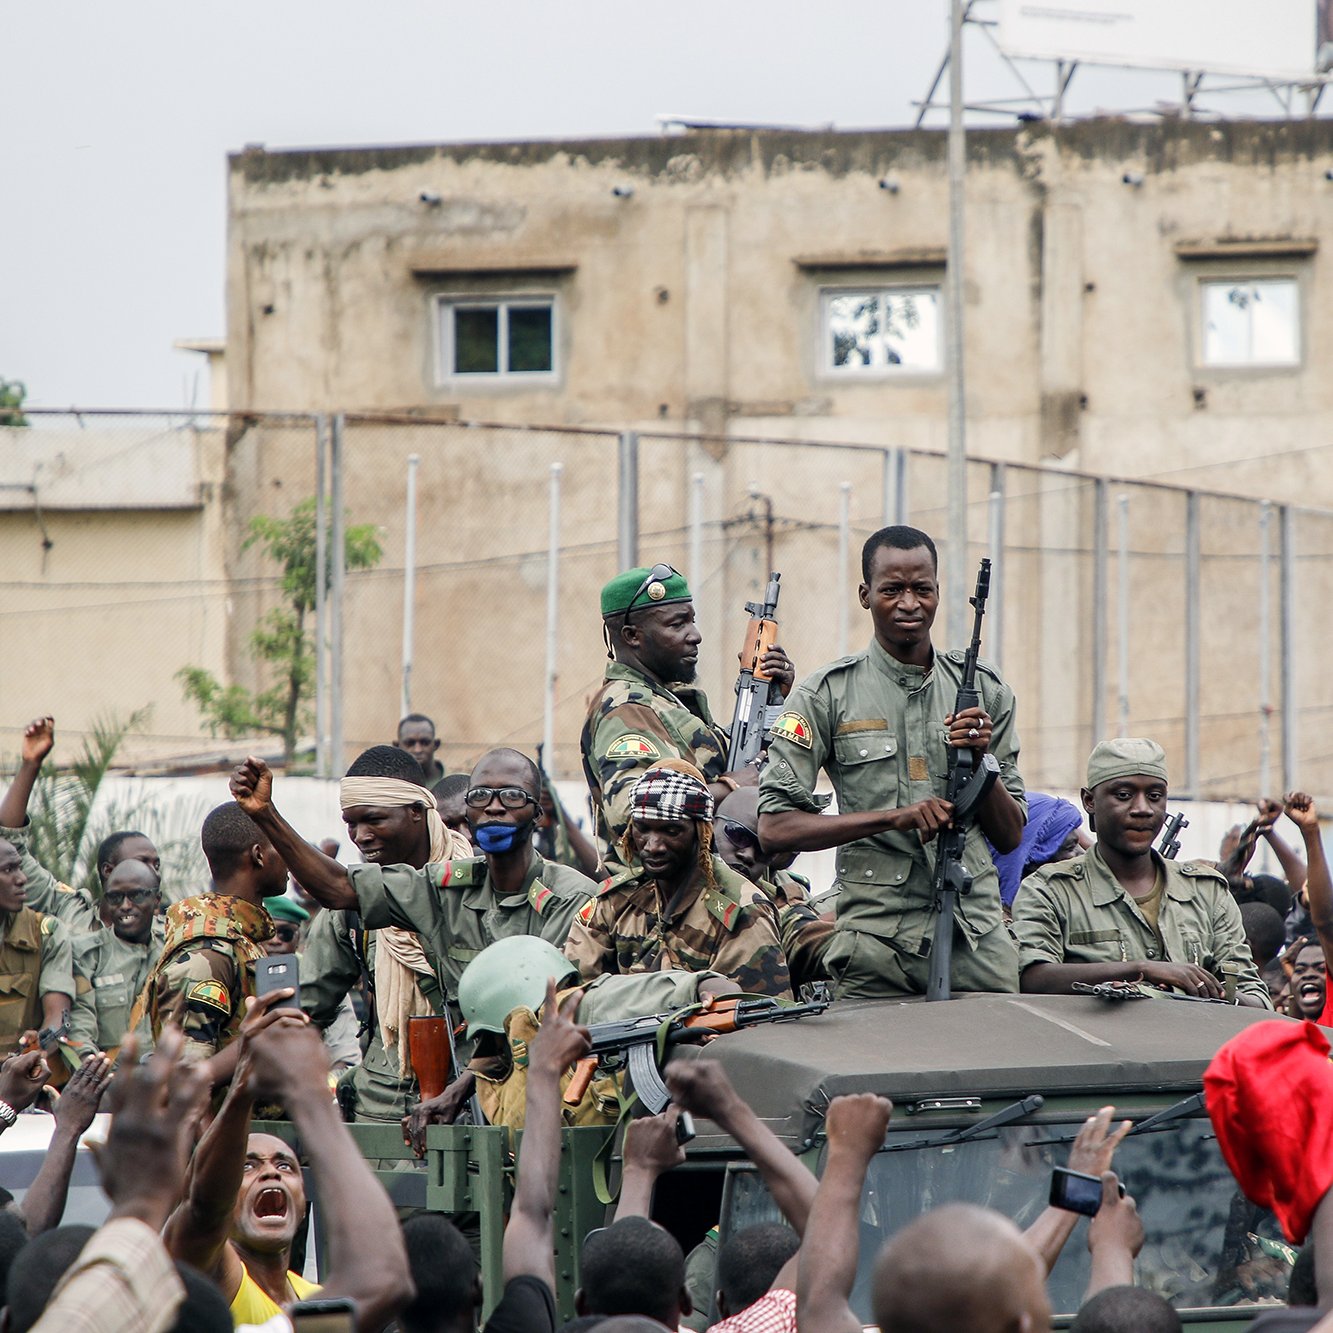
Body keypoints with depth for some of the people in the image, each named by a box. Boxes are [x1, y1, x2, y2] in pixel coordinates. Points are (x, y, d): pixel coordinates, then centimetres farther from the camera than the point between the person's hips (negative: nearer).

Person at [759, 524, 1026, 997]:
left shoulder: (984, 689, 11)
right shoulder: (828, 694, 1)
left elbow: (1010, 837, 12)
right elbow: (775, 827, -7)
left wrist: (980, 760, -7)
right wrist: (894, 817, -15)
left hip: (979, 940, 3)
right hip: (876, 942, -3)